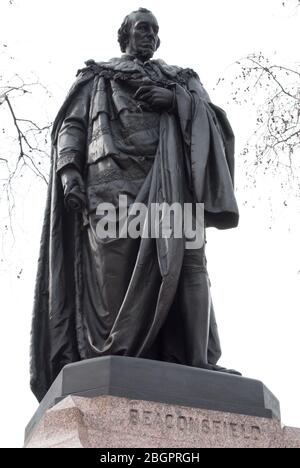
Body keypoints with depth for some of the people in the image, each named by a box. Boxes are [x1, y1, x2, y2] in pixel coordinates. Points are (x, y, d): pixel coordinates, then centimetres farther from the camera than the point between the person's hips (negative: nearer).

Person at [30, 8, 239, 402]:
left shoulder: (181, 79, 34)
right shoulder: (97, 76, 30)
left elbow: (213, 117, 17)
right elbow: (71, 125, 16)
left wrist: (176, 100, -4)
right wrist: (69, 171, -4)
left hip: (170, 176, 1)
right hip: (113, 174, -1)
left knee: (186, 258, -19)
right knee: (113, 272, -17)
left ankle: (196, 366, -25)